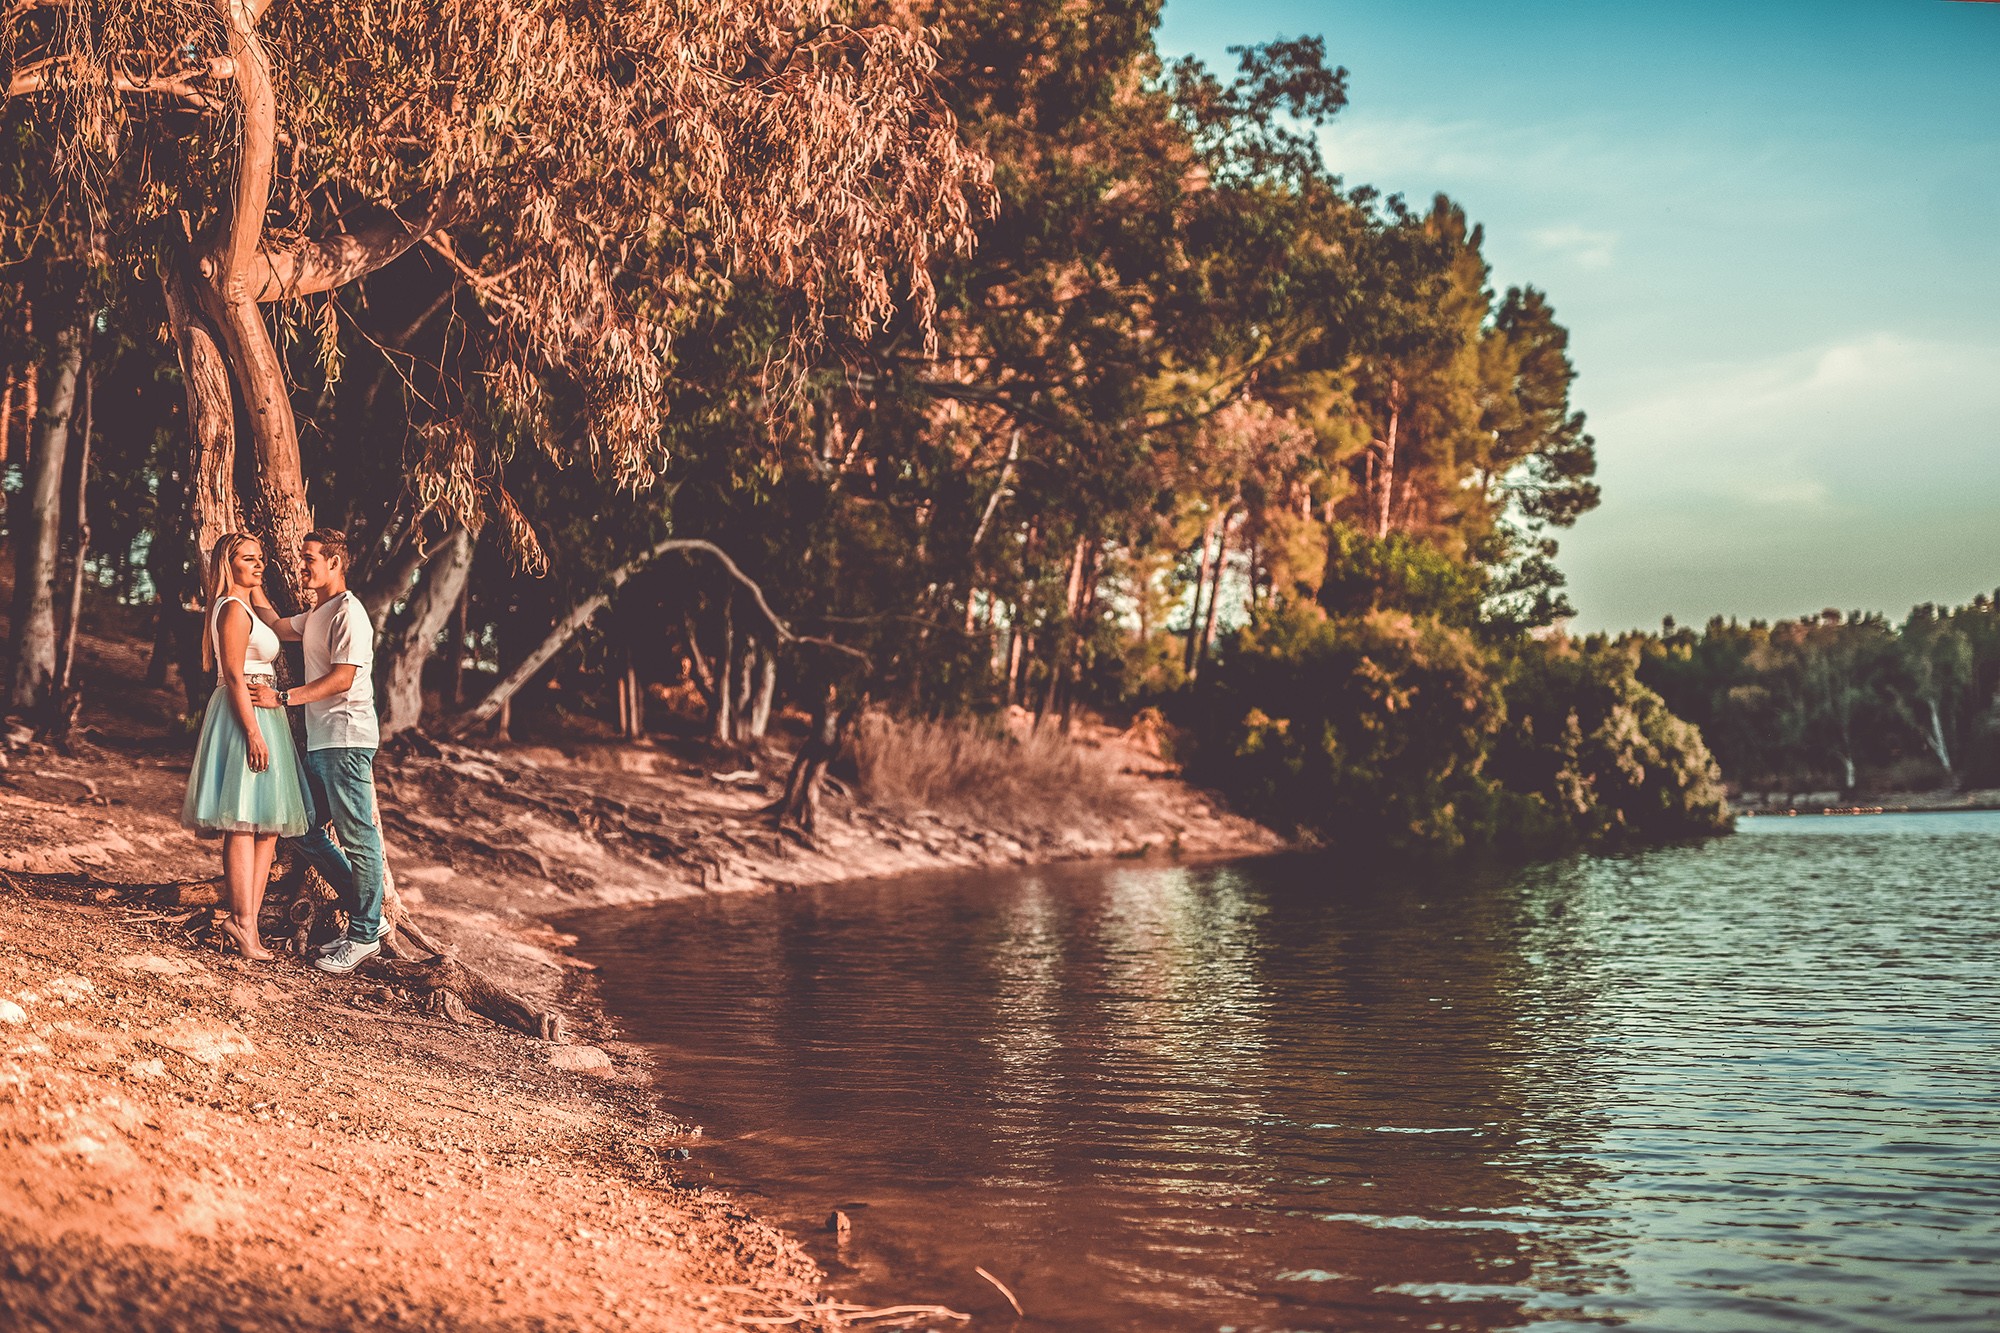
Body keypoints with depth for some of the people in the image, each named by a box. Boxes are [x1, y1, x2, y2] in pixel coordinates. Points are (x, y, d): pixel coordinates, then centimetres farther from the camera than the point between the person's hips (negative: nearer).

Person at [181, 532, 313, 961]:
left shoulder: (243, 608, 21)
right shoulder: (234, 609, -10)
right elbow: (234, 675, -17)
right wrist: (253, 731, -21)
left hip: (256, 714, 10)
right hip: (245, 715, -10)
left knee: (267, 824, 5)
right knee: (245, 821, -12)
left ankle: (246, 920, 2)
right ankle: (243, 920, -14)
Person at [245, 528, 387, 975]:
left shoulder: (348, 613, -12)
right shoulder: (317, 614, 19)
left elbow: (342, 679, -20)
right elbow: (277, 625, 33)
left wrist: (283, 698, -21)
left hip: (347, 740, -11)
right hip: (320, 741, 11)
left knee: (357, 837, -4)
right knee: (307, 831, 13)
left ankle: (364, 935, 2)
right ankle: (367, 917, 20)